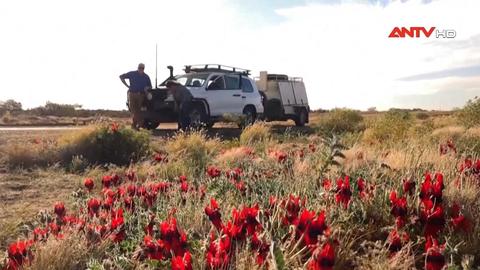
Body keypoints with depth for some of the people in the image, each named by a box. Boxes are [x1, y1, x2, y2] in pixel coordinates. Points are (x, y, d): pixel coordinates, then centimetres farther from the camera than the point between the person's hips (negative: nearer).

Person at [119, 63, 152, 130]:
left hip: (141, 95, 2)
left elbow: (150, 86, 19)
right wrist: (127, 85, 5)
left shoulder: (146, 77, 10)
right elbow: (121, 76, 12)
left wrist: (147, 88, -6)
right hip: (132, 94, -2)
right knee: (133, 110, -8)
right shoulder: (132, 74, 3)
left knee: (139, 110, -2)